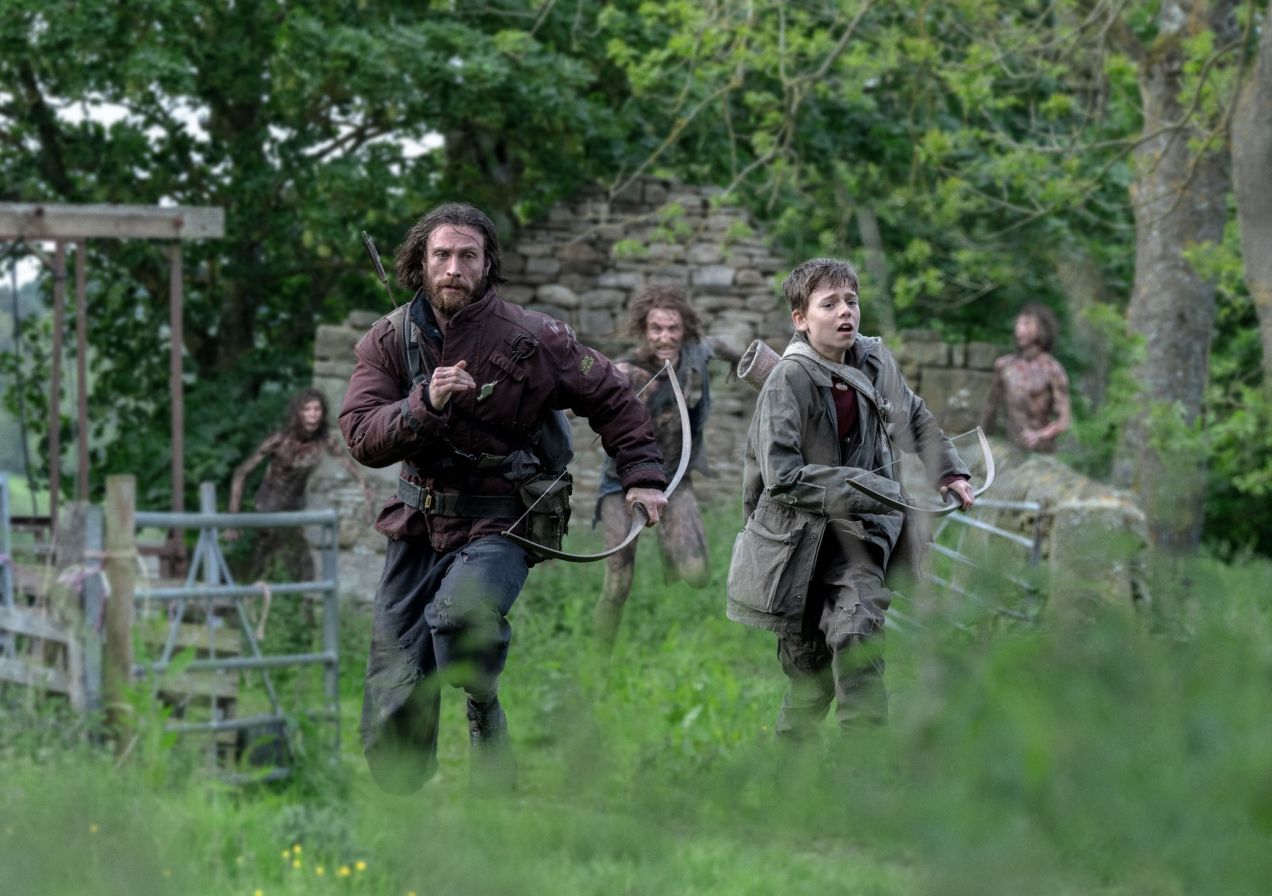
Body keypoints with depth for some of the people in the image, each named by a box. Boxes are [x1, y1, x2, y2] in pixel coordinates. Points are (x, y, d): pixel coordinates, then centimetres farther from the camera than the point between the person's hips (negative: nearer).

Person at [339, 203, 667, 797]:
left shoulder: (530, 338, -6)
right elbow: (361, 438, -11)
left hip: (499, 526, -3)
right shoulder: (388, 341, 0)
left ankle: (485, 715, -6)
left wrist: (641, 474, 0)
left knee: (459, 613, -36)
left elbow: (611, 400, 7)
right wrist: (425, 405, -26)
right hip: (418, 525, 3)